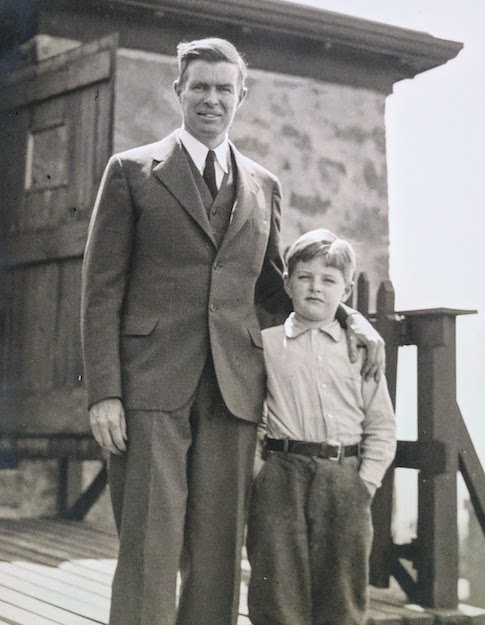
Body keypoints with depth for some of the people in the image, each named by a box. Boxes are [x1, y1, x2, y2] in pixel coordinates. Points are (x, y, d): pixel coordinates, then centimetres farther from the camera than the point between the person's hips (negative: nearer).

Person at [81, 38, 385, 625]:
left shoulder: (263, 185, 18)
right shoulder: (132, 171, 8)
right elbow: (102, 287, 2)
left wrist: (347, 317, 10)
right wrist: (104, 392, -8)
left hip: (233, 387, 3)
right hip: (151, 384, -3)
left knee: (218, 551, 2)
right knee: (149, 549, -7)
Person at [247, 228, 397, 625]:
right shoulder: (266, 344, 8)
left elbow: (382, 426, 10)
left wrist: (366, 480, -1)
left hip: (345, 479, 1)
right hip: (281, 477, 0)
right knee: (279, 592, 0)